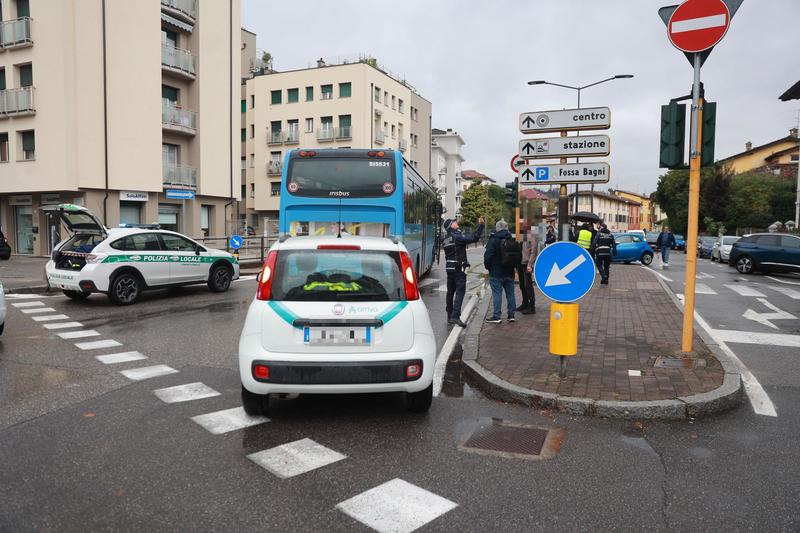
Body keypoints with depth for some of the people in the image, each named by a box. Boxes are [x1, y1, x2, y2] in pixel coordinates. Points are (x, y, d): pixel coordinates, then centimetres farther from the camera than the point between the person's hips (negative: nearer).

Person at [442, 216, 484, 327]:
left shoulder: (445, 239, 10)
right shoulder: (457, 237, -14)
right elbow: (474, 238, -19)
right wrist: (480, 225, -12)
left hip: (449, 268, 8)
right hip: (459, 268, -8)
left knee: (450, 291, 14)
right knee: (460, 291, -8)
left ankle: (450, 316, 22)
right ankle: (455, 316, -16)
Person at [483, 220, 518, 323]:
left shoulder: (494, 240, -12)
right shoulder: (512, 241, 6)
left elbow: (488, 256, -14)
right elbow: (519, 257, 11)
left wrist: (487, 266, 2)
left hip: (496, 273, -5)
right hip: (509, 272, 6)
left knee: (497, 294, -2)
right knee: (510, 294, 11)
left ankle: (497, 316, -1)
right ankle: (511, 315, 16)